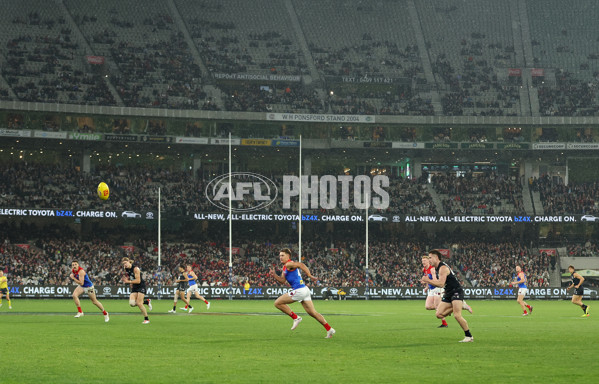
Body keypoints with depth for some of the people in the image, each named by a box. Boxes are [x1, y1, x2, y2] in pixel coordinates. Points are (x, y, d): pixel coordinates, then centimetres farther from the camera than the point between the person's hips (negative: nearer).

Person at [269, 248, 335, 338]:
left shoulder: (289, 264, -7)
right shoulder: (285, 267, 22)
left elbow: (301, 265, -22)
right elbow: (282, 281, 22)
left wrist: (309, 275, -30)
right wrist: (274, 275, 7)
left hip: (299, 290, -10)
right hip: (304, 290, 10)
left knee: (277, 303, -3)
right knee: (312, 312, 9)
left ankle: (295, 318, -1)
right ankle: (329, 329, 7)